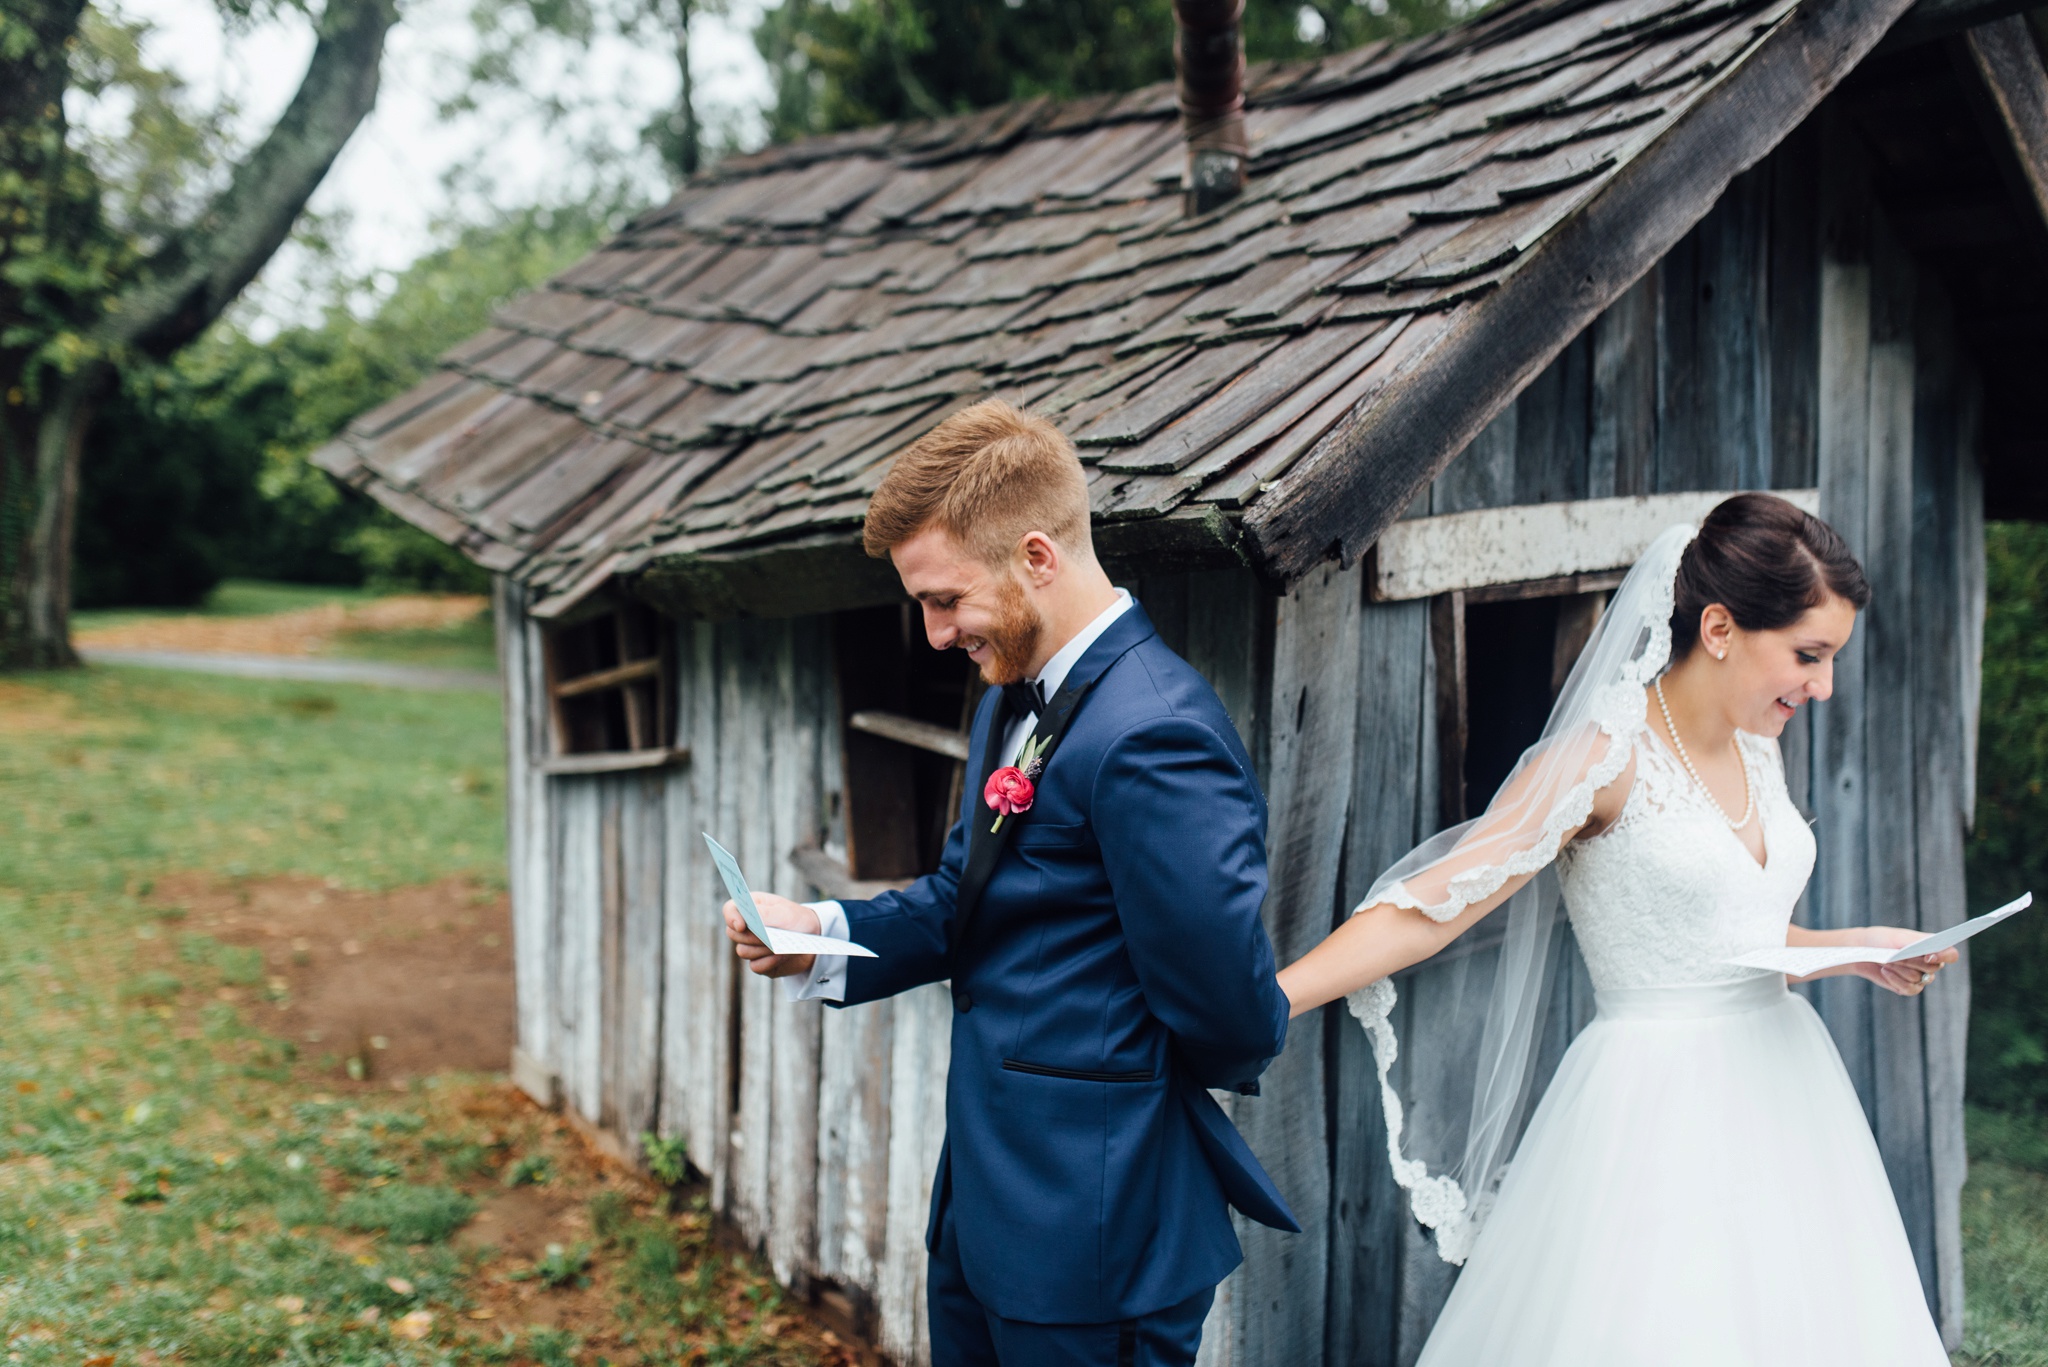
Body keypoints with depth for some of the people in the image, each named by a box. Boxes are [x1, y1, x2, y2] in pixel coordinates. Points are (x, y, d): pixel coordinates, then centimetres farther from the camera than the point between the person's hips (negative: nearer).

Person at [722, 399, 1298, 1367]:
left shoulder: (1152, 737, -26)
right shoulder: (1013, 695, 7)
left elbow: (1233, 1018, -25)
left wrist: (1136, 1092, -4)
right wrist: (822, 934, -4)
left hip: (1089, 1234, -9)